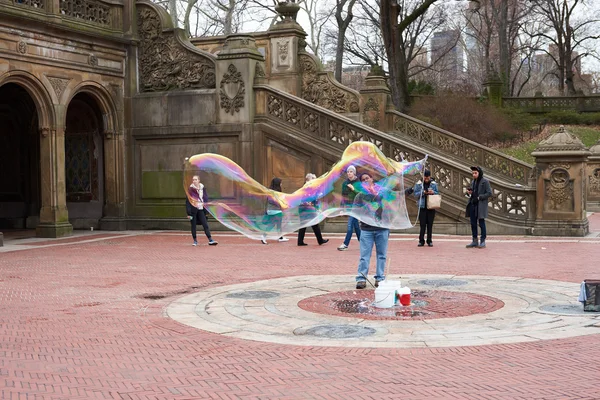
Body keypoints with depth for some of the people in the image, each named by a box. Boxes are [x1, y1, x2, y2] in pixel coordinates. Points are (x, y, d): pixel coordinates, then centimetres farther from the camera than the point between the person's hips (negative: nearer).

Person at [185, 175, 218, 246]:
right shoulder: (190, 189, -4)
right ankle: (195, 240, 16)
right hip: (193, 210, -2)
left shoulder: (202, 188, 6)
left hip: (201, 210, 2)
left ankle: (210, 240, -5)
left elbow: (206, 199, 13)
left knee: (205, 225, -3)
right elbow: (187, 201, -5)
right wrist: (188, 213, -9)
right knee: (193, 226, 5)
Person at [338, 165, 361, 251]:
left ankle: (346, 244, -6)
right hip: (347, 206, 5)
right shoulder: (345, 183, 9)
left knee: (350, 225, -9)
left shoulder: (358, 183, -5)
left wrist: (353, 189, -21)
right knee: (356, 225, 11)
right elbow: (343, 196, 14)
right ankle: (361, 242, 21)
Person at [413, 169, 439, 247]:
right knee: (422, 224, -3)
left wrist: (433, 192, -11)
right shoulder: (419, 184, 2)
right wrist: (423, 192, -16)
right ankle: (421, 240, 3)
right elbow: (415, 194, -2)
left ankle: (429, 241, 11)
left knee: (430, 224, 5)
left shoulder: (434, 184, 6)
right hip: (422, 207, -1)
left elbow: (438, 193, 9)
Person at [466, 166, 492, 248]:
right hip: (472, 205, 7)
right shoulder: (473, 182, 16)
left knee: (481, 223, -3)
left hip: (480, 206, -7)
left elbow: (489, 193, -12)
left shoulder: (485, 181, -6)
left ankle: (483, 241, 3)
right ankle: (475, 241, 15)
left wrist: (479, 197, -17)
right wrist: (469, 192, 2)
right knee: (473, 223, 8)